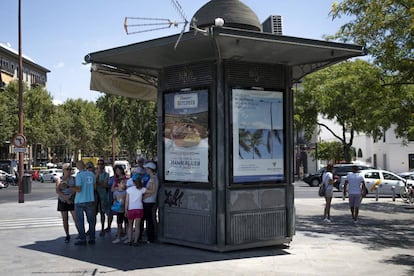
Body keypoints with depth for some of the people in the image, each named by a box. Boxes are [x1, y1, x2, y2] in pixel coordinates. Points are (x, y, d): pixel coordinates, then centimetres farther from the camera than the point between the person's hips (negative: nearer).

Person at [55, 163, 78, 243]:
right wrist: (65, 197, -18)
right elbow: (57, 191, -7)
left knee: (76, 219, -7)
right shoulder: (59, 179, 2)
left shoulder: (73, 179, 3)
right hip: (62, 201, 1)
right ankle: (67, 236, 15)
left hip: (72, 201, 0)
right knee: (65, 220, 5)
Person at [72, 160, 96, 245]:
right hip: (90, 200, 5)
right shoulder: (91, 174, 2)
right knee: (91, 220, 11)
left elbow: (78, 189, -19)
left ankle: (82, 239, 6)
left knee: (80, 221, 5)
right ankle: (92, 239, 15)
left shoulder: (79, 175, -13)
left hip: (80, 201, -5)